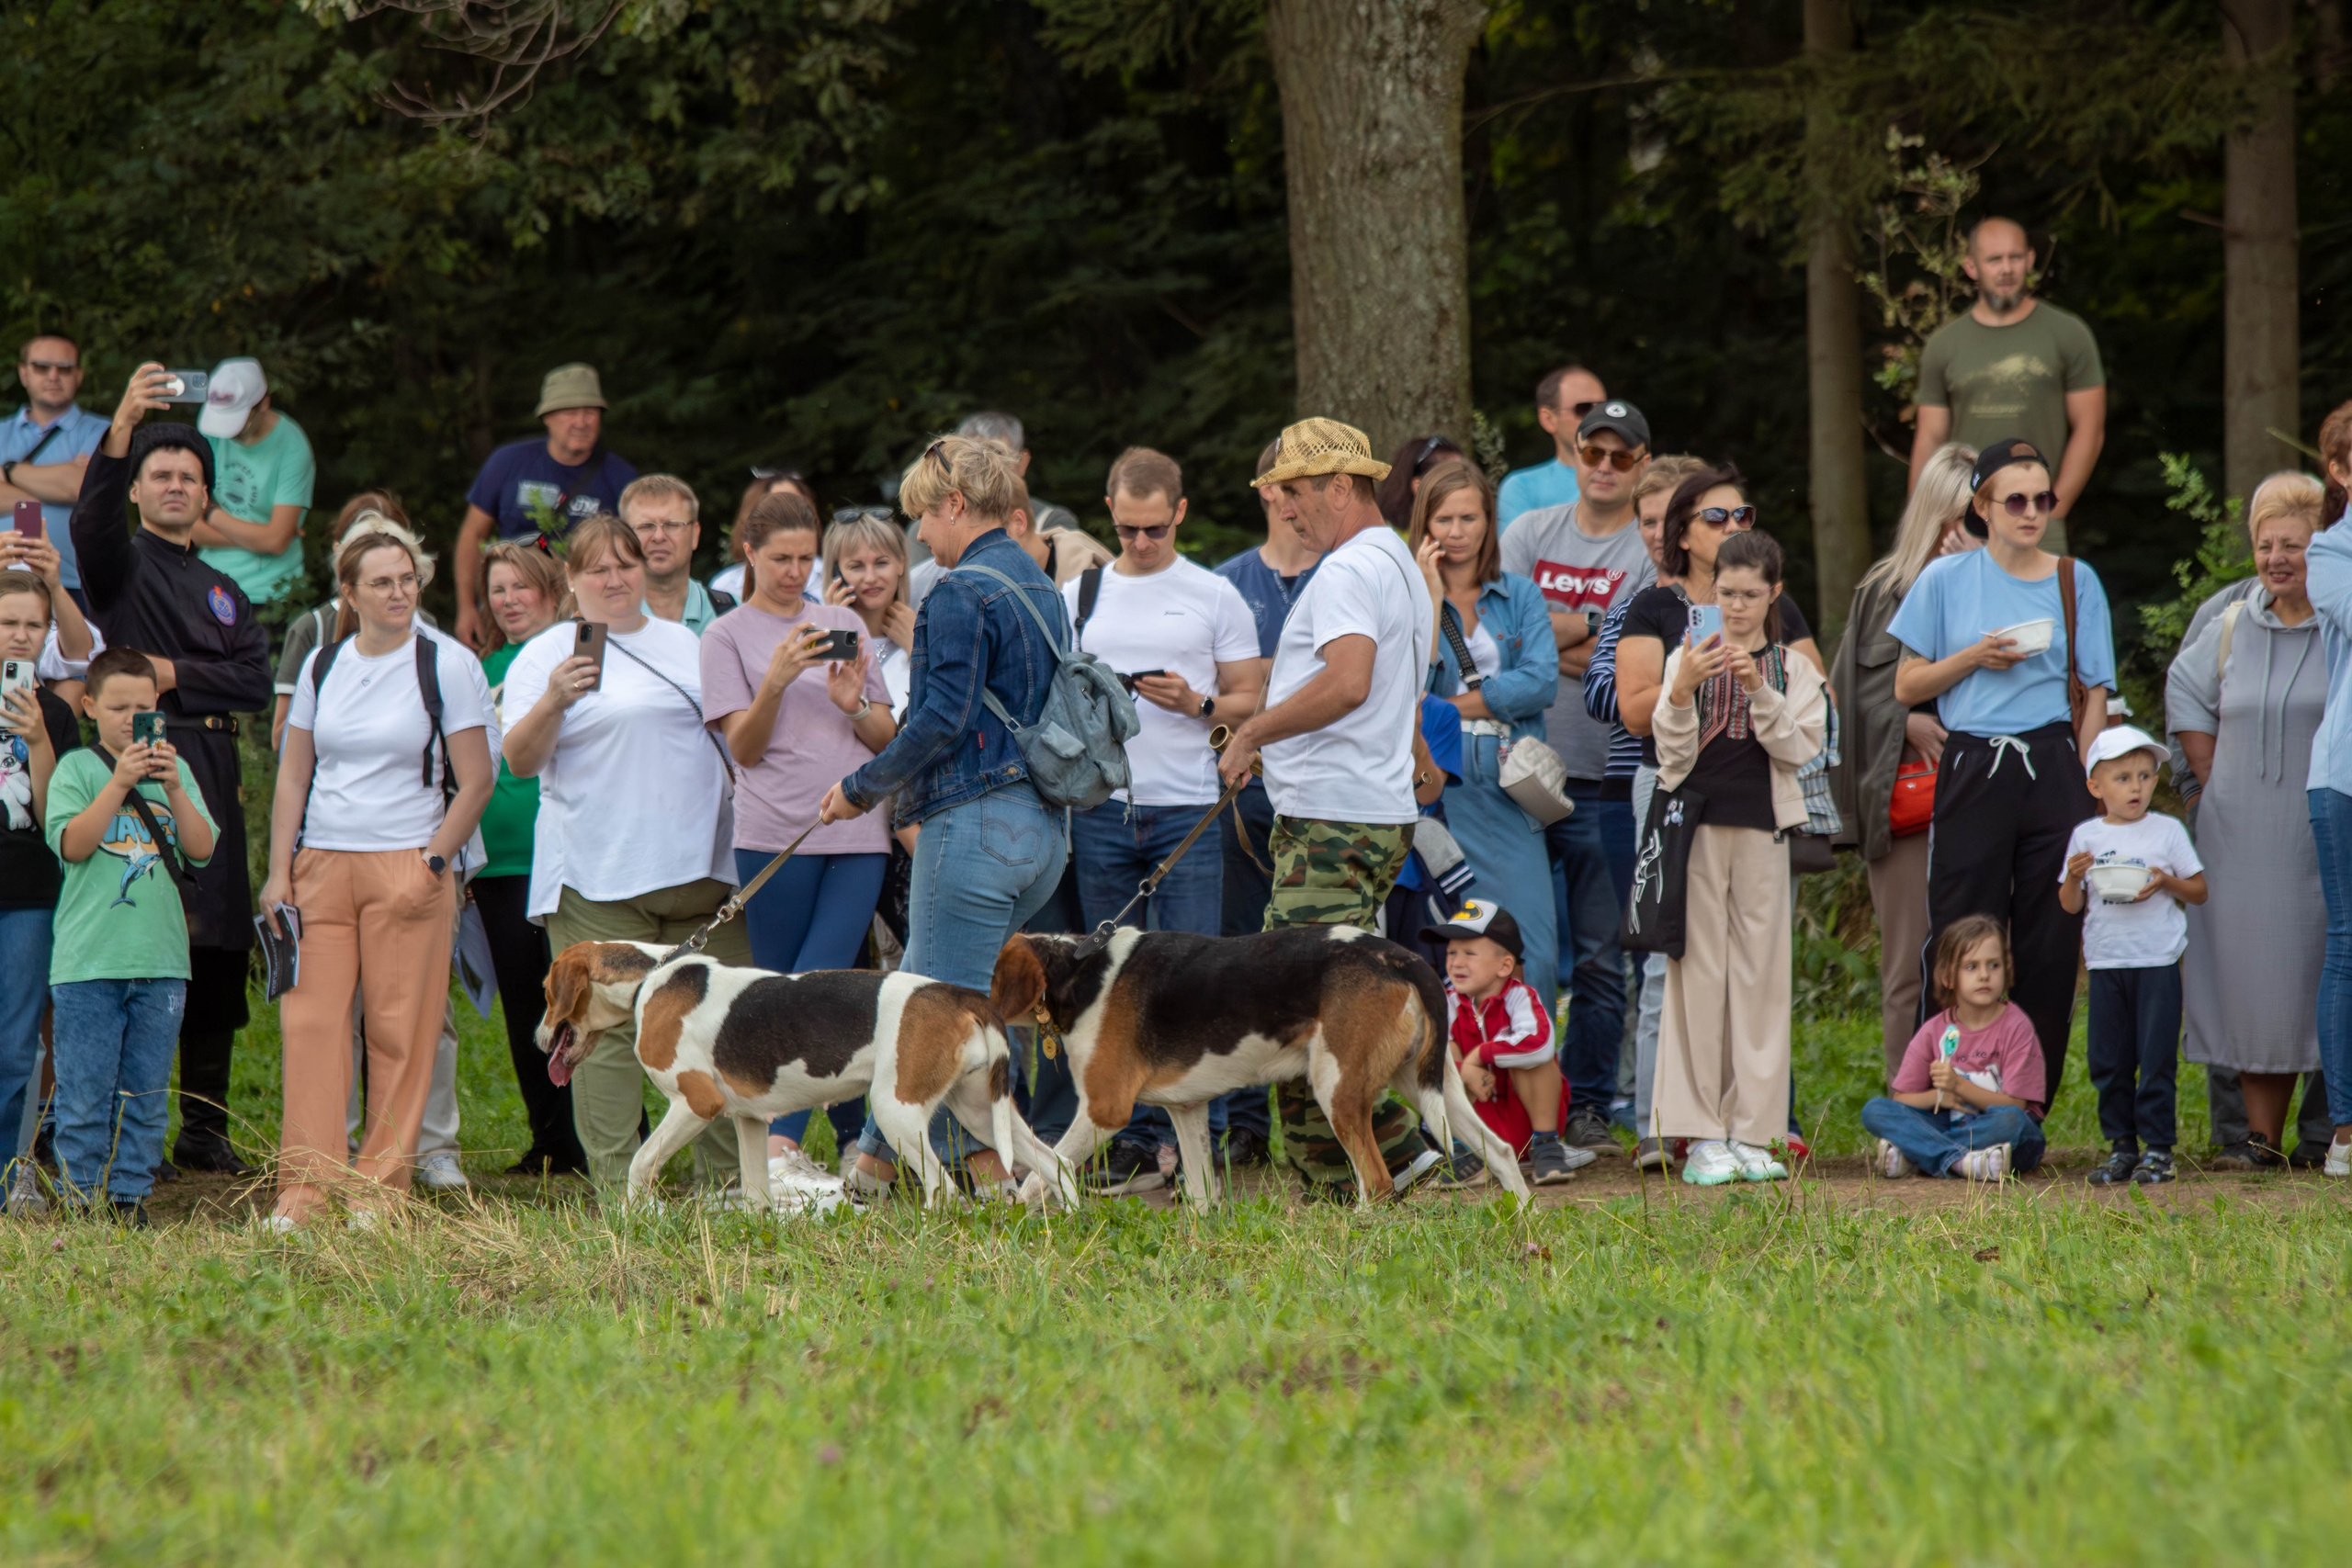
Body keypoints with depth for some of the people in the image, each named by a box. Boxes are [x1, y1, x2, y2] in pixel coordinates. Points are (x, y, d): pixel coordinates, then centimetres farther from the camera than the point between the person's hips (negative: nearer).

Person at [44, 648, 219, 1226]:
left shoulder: (172, 767, 11)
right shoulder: (76, 768, 2)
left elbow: (203, 848, 2)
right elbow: (72, 844, -12)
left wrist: (174, 789, -12)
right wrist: (119, 784, -20)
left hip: (160, 958, 3)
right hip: (88, 958, -3)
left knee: (145, 1092, 7)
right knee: (85, 1091, -3)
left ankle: (131, 1194, 14)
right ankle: (79, 1196, 3)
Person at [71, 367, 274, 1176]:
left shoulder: (224, 593, 24)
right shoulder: (122, 565, 6)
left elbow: (255, 681, 11)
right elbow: (92, 519, -17)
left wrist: (178, 674, -6)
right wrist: (122, 427, -32)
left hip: (212, 774, 6)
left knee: (219, 956, 5)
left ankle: (204, 1127, 13)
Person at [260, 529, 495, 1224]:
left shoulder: (448, 664, 0)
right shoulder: (323, 665, 11)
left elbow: (475, 782, 0)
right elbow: (293, 775, 14)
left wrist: (432, 863, -9)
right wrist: (279, 871, 5)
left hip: (408, 868, -3)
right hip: (321, 865, 3)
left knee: (400, 1031, -4)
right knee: (311, 1022, -4)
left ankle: (382, 1189, 2)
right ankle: (307, 1190, -3)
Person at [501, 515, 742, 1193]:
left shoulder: (685, 645, 19)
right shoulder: (545, 655, 2)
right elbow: (520, 760, -9)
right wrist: (552, 702, -25)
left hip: (699, 868, 5)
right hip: (598, 876, -5)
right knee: (609, 1029, -7)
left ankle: (726, 1175, 9)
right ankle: (617, 1184, -4)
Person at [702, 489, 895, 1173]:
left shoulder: (843, 623, 16)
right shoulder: (728, 635, 6)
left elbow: (888, 738, 15)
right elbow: (743, 748, -1)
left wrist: (853, 705, -6)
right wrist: (776, 682, -16)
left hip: (857, 833, 2)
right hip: (776, 830, -2)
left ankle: (782, 1139, -6)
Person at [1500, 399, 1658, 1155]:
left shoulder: (1654, 553, 2)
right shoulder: (1531, 534, 12)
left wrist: (1545, 639, -6)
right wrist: (1594, 625, -7)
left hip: (1604, 784, -2)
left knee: (1599, 957, 1)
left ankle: (1588, 1106, 8)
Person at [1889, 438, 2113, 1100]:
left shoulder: (2075, 581, 9)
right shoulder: (1946, 581, 6)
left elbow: (2096, 694, 10)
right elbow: (1907, 687, 8)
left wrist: (2084, 786, 1)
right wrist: (1973, 659, -9)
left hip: (2052, 770, 1)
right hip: (1972, 772, -1)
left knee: (2050, 946, 0)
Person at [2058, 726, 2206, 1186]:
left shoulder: (2167, 831, 3)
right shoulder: (2086, 837, 7)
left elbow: (2199, 891, 6)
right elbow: (2071, 905, 9)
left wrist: (2167, 882, -13)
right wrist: (2073, 876, -11)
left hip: (2158, 962, -2)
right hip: (2105, 963, 2)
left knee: (2156, 1058, -4)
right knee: (2108, 1062, 4)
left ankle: (2158, 1148, 1)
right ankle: (2121, 1146, 12)